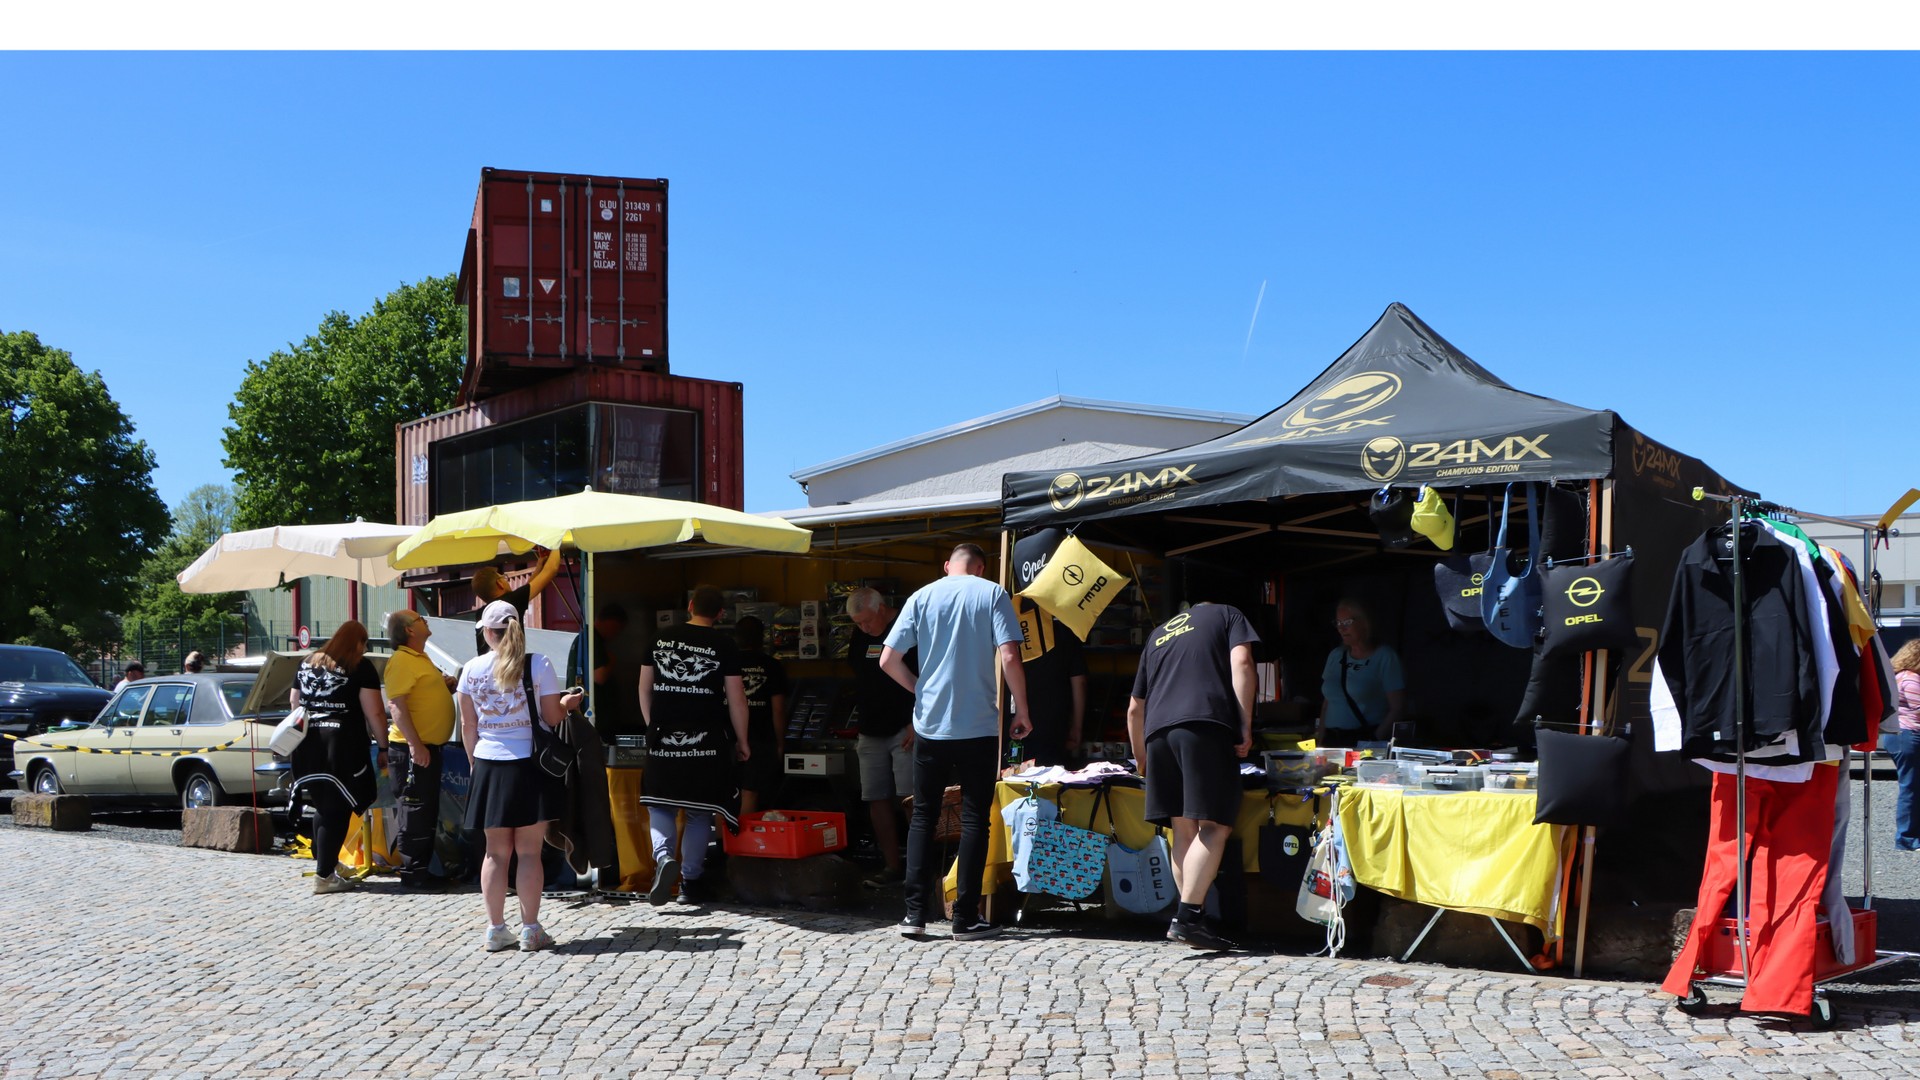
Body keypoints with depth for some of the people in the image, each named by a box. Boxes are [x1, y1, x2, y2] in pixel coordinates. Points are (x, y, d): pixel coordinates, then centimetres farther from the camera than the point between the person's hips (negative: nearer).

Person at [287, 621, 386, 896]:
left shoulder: (308, 663, 16)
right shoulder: (361, 667, -2)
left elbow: (294, 703, 24)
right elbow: (374, 713, -8)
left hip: (307, 745, 6)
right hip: (342, 746, -6)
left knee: (323, 806, 19)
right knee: (337, 810, 0)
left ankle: (326, 861, 29)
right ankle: (324, 876, 1)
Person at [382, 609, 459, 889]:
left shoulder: (420, 658, 17)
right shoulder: (401, 661, -14)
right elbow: (397, 704, -22)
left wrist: (446, 685, 9)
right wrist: (415, 745, -26)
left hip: (430, 747, 10)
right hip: (412, 750, -10)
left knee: (428, 813, 14)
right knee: (414, 812, -5)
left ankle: (423, 869, 21)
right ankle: (412, 872, -1)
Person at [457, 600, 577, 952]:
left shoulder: (472, 669, 0)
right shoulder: (538, 665, -7)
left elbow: (468, 725, 5)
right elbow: (552, 717, -4)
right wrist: (568, 703, 17)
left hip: (489, 767, 2)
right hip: (530, 765, -2)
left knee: (496, 853, 10)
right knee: (529, 852, 3)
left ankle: (496, 929, 13)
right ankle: (531, 930, 6)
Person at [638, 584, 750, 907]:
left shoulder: (662, 639, 6)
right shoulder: (723, 644, -3)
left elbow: (644, 687, 12)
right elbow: (736, 697, -4)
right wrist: (742, 740, 6)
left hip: (664, 736, 2)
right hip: (706, 740, -2)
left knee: (659, 805, 11)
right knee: (700, 811, 9)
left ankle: (664, 857, -14)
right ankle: (691, 880, 12)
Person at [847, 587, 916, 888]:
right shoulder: (860, 635, 12)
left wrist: (916, 723, -16)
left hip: (904, 729, -7)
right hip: (871, 733, 7)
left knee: (908, 799, -12)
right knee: (877, 800, 4)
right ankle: (893, 866, 10)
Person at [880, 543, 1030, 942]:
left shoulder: (922, 597, 5)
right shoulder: (993, 594, -1)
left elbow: (888, 660, 1)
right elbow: (1010, 659, -11)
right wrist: (1022, 711, 0)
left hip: (930, 725, 2)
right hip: (980, 727, -2)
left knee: (922, 817, 11)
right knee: (974, 819, 5)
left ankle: (914, 913, 6)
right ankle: (965, 918, 5)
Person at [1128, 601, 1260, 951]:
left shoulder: (1158, 634, 33)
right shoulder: (1227, 615, 22)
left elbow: (1135, 708, 33)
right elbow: (1241, 662, 0)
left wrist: (1142, 762, 45)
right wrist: (1245, 726, -2)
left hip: (1158, 731, 5)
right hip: (1206, 725, -5)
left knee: (1184, 830, 8)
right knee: (1215, 825, -7)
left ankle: (1188, 920, 4)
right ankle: (1186, 918, -17)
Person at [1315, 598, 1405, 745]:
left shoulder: (1384, 657, -3)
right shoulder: (1335, 656, 12)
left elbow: (1397, 707, -7)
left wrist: (1375, 742, -13)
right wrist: (1321, 739, 8)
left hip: (1366, 742, -4)